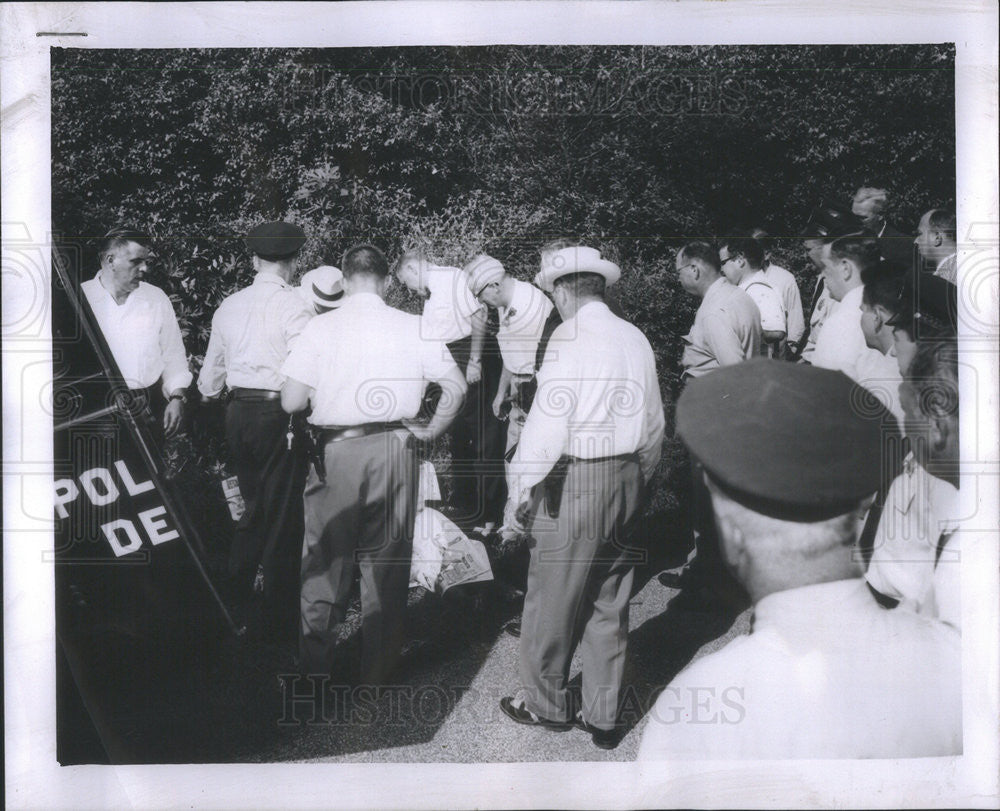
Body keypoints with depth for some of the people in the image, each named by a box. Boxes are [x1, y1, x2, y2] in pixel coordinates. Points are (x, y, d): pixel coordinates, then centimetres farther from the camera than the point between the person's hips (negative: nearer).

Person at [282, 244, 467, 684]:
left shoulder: (320, 326, -6)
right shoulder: (413, 328, -1)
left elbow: (290, 402, -7)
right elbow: (456, 386, -1)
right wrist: (431, 429, 9)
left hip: (337, 449, -1)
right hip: (394, 447, 1)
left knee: (326, 559, 12)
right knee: (386, 561, 12)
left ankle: (315, 665, 25)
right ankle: (378, 670, 24)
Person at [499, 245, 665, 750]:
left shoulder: (571, 336, -12)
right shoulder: (635, 338, 9)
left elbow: (549, 419, -17)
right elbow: (654, 423, 13)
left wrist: (522, 487, -10)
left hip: (576, 480, -7)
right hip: (626, 477, 7)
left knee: (552, 599, 10)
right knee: (609, 604, 15)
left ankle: (545, 703, 27)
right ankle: (602, 716, 27)